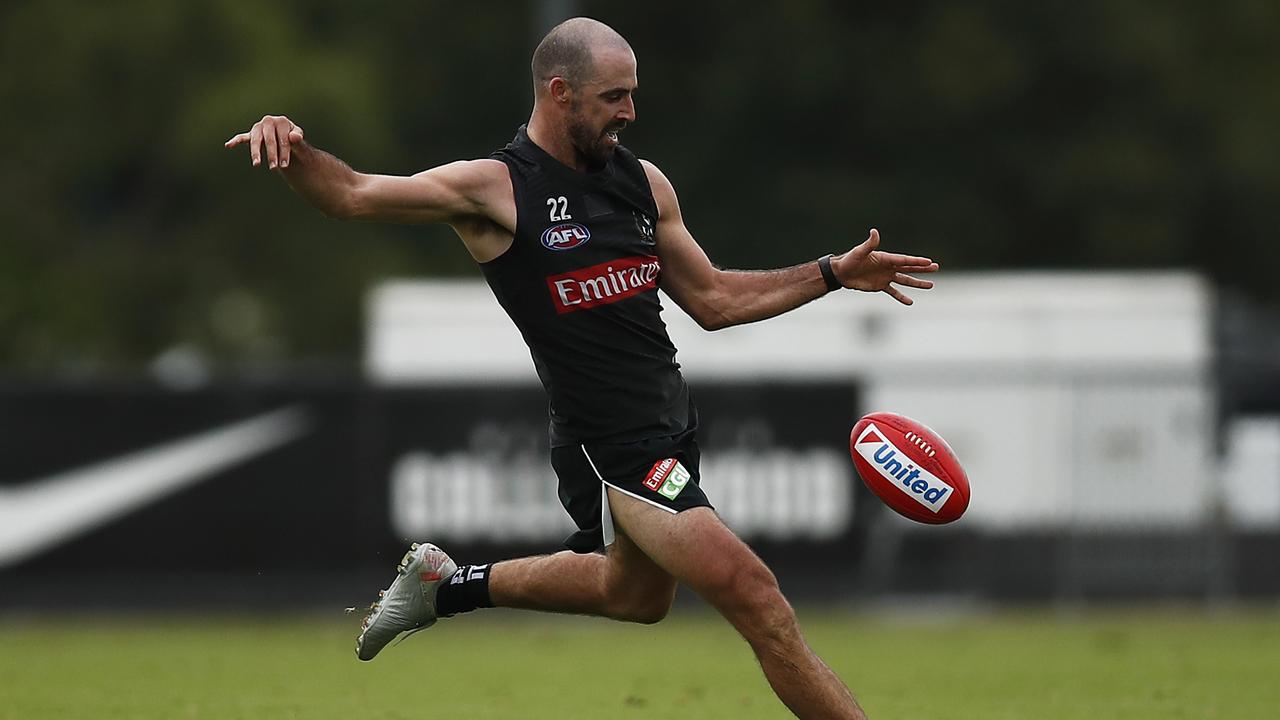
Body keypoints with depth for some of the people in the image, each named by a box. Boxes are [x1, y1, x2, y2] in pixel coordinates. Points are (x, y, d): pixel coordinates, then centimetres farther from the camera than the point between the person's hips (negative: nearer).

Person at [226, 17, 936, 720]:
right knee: (750, 591, -18)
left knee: (633, 593, 29)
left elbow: (713, 300, 17)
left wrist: (833, 273, 10)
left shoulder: (644, 183, 9)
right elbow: (353, 194, -14)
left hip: (670, 420, 8)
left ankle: (446, 585, 43)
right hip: (608, 444, -8)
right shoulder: (497, 189, -10)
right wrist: (293, 149, -34)